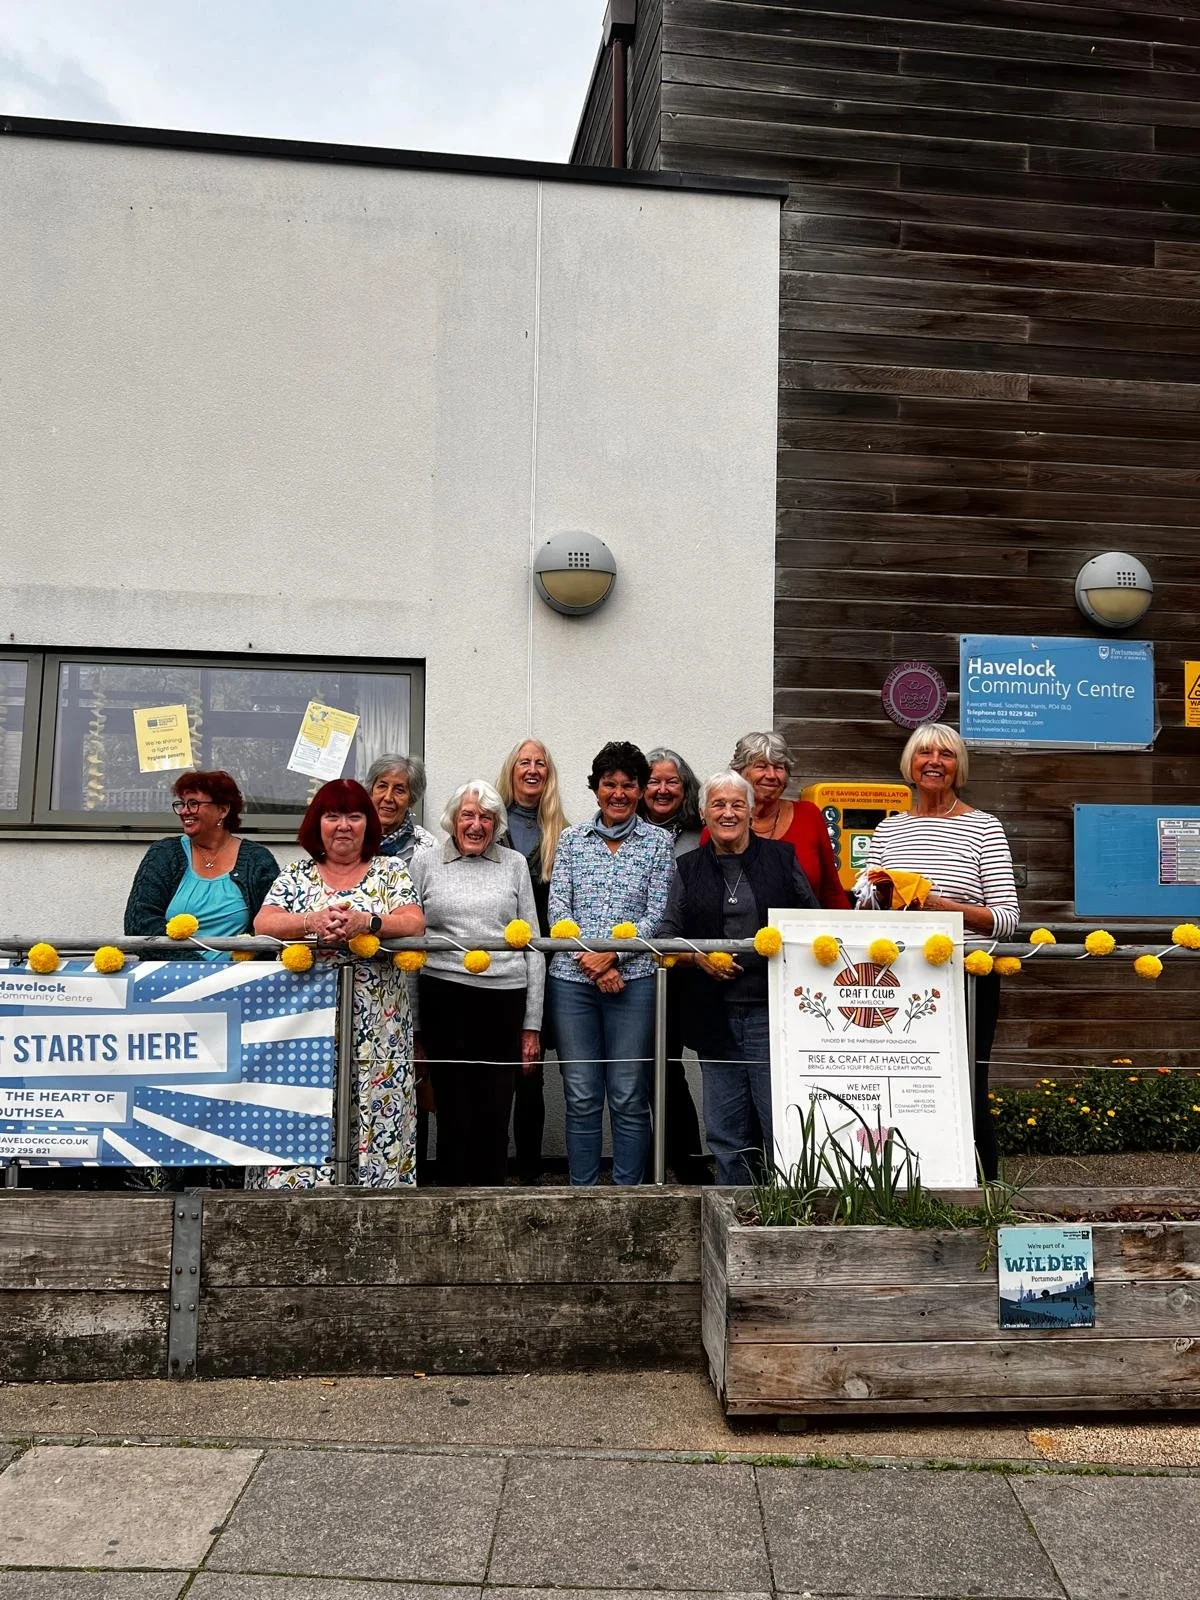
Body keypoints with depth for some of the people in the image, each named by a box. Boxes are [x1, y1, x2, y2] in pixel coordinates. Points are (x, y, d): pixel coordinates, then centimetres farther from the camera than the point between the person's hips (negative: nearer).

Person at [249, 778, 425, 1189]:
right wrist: (313, 922, -22)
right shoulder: (296, 876, 12)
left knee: (372, 1116, -2)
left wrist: (363, 921, -23)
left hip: (375, 1030, 0)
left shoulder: (390, 871, 9)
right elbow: (263, 923, -3)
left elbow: (414, 922, -6)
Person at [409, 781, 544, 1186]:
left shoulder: (514, 864, 10)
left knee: (495, 1117, 5)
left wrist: (532, 1024, 5)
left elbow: (532, 944, 10)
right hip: (444, 999, -1)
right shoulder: (425, 863, 7)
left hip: (505, 1000, 1)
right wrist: (413, 1023, 4)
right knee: (453, 1114, 5)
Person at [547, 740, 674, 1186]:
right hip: (572, 978, 1)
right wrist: (591, 962, -9)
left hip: (633, 978, -1)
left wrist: (612, 955, -12)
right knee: (581, 1097, 6)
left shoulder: (658, 841, 6)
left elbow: (656, 914, 0)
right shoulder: (572, 838, 10)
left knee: (629, 1098, 3)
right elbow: (557, 908, 3)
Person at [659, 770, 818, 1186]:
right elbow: (668, 936, 7)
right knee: (725, 1132, 9)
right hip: (716, 1016, 2)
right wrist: (697, 958, -11)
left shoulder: (781, 857, 7)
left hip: (773, 1011, -2)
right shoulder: (689, 869, 11)